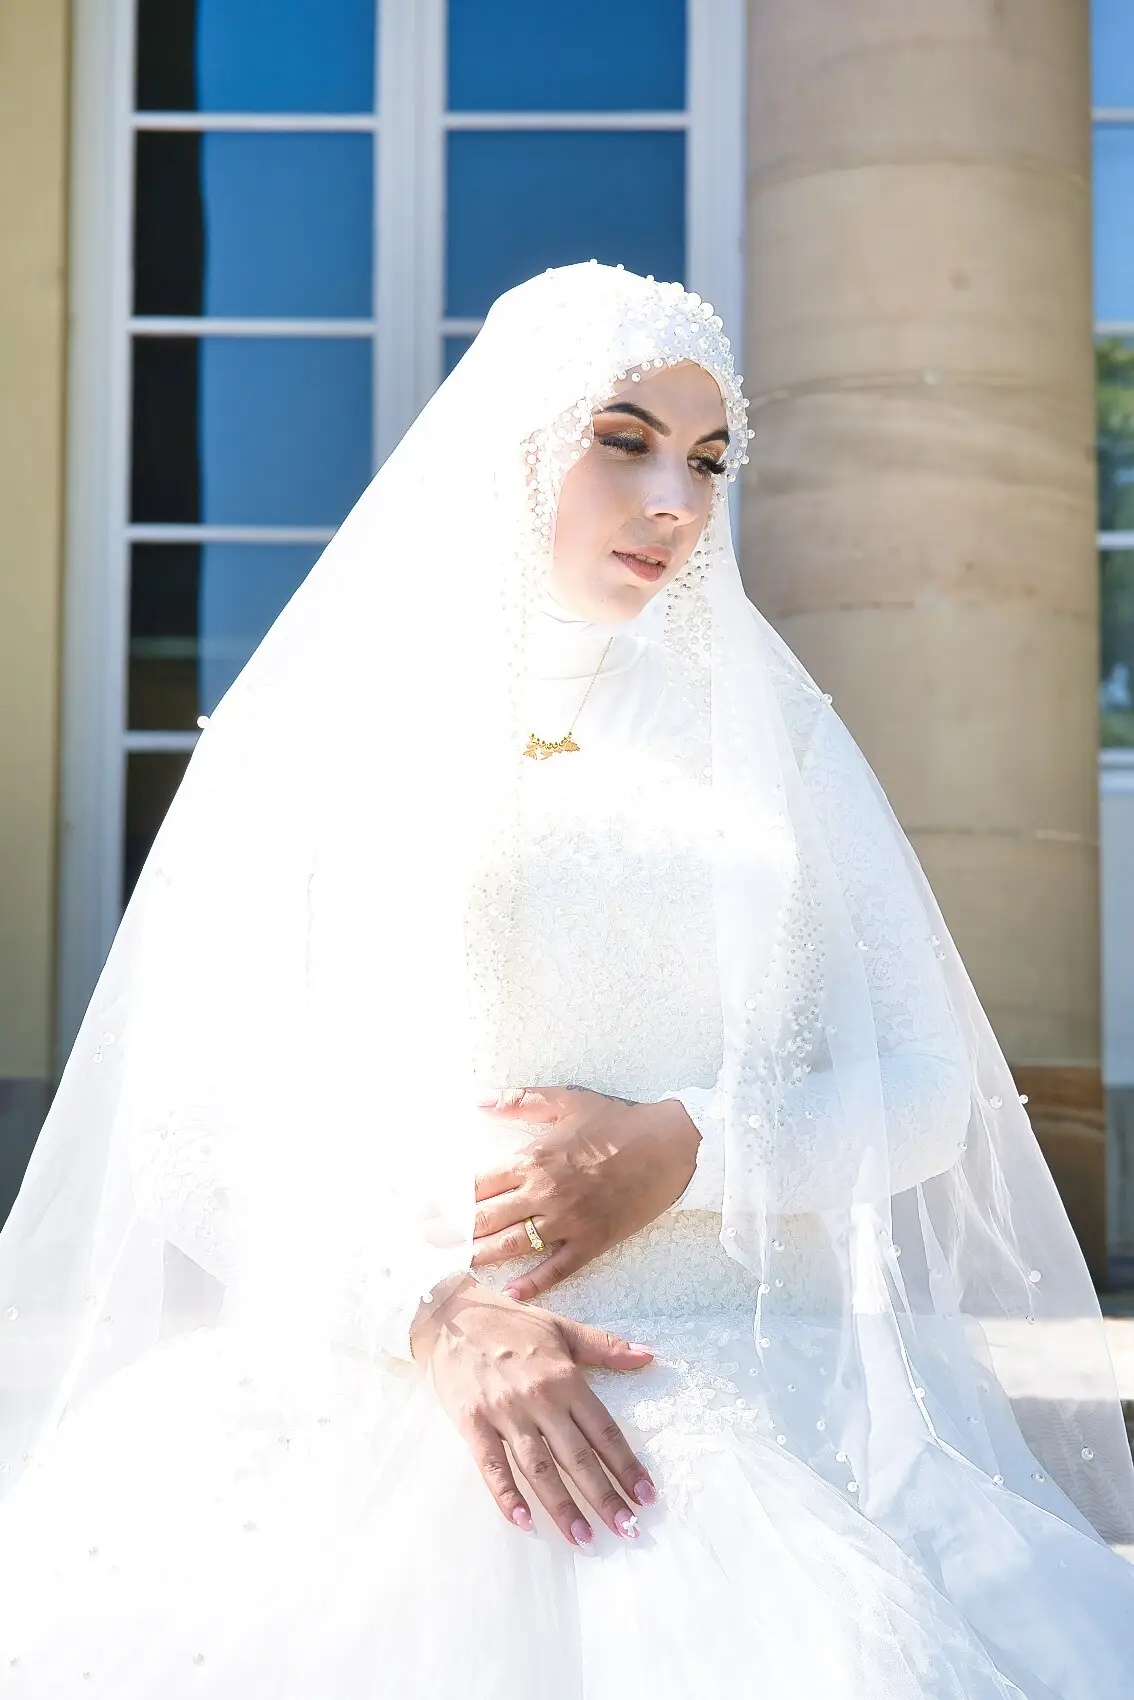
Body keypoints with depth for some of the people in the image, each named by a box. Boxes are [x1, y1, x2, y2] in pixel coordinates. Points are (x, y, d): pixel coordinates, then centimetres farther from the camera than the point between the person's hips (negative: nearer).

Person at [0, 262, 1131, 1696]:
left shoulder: (766, 728, 13)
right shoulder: (318, 737, 7)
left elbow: (930, 1086, 9)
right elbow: (197, 1121, 0)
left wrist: (685, 1148, -9)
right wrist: (432, 1312, -16)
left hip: (768, 1392, 1)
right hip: (391, 1379, 0)